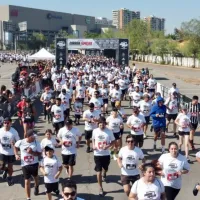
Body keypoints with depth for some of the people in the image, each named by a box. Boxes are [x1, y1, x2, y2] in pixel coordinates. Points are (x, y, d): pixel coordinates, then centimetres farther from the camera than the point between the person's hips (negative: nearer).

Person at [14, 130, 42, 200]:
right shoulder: (20, 142, -14)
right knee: (27, 181, 3)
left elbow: (39, 153, -11)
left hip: (34, 164, 1)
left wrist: (32, 152, -27)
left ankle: (36, 187, 59)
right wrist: (16, 155, -5)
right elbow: (15, 147, 8)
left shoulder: (36, 143, -15)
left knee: (35, 177, 26)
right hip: (25, 165, -1)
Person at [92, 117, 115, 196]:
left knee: (105, 168, 22)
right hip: (97, 154, 0)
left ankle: (104, 174, 60)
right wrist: (93, 146, -8)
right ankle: (100, 188, 10)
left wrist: (108, 146, -20)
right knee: (98, 171, -1)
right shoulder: (95, 131, -6)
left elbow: (113, 141, -1)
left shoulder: (109, 131, -10)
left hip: (106, 154, 1)